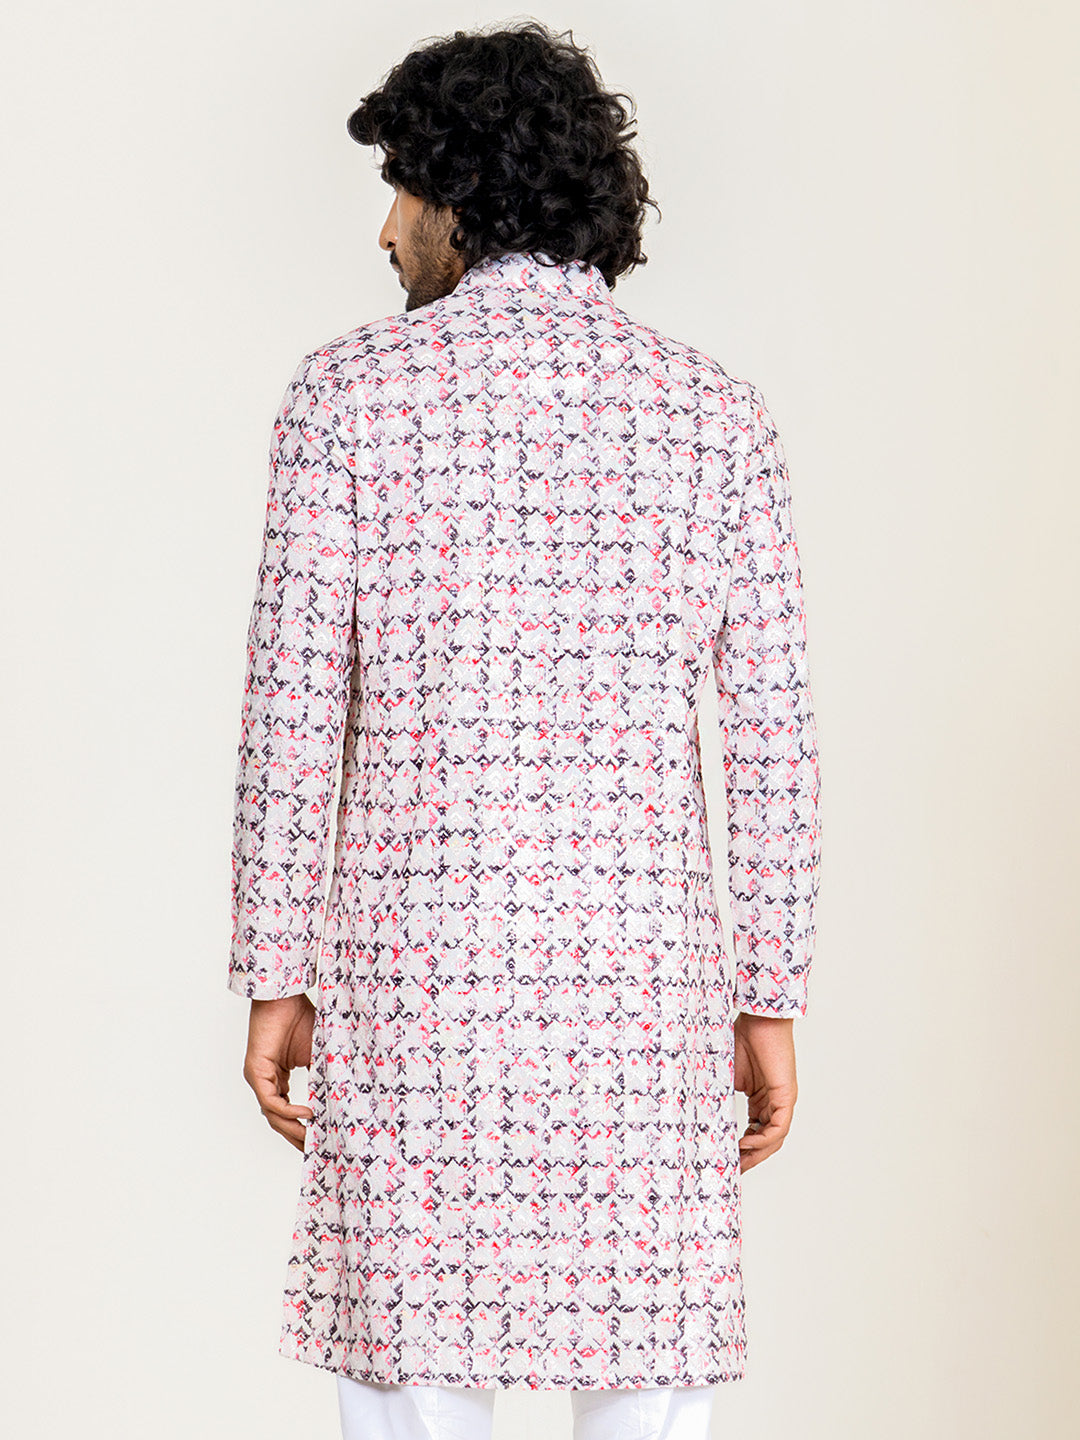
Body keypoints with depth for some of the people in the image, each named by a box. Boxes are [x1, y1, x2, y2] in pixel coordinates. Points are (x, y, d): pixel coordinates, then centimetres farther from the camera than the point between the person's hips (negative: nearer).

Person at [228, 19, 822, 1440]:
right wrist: (771, 1003, 9)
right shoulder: (716, 410, 5)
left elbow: (293, 712, -4)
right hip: (646, 981, 2)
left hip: (413, 971, -1)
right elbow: (774, 734, 3)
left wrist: (274, 980, 4)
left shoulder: (351, 389, -1)